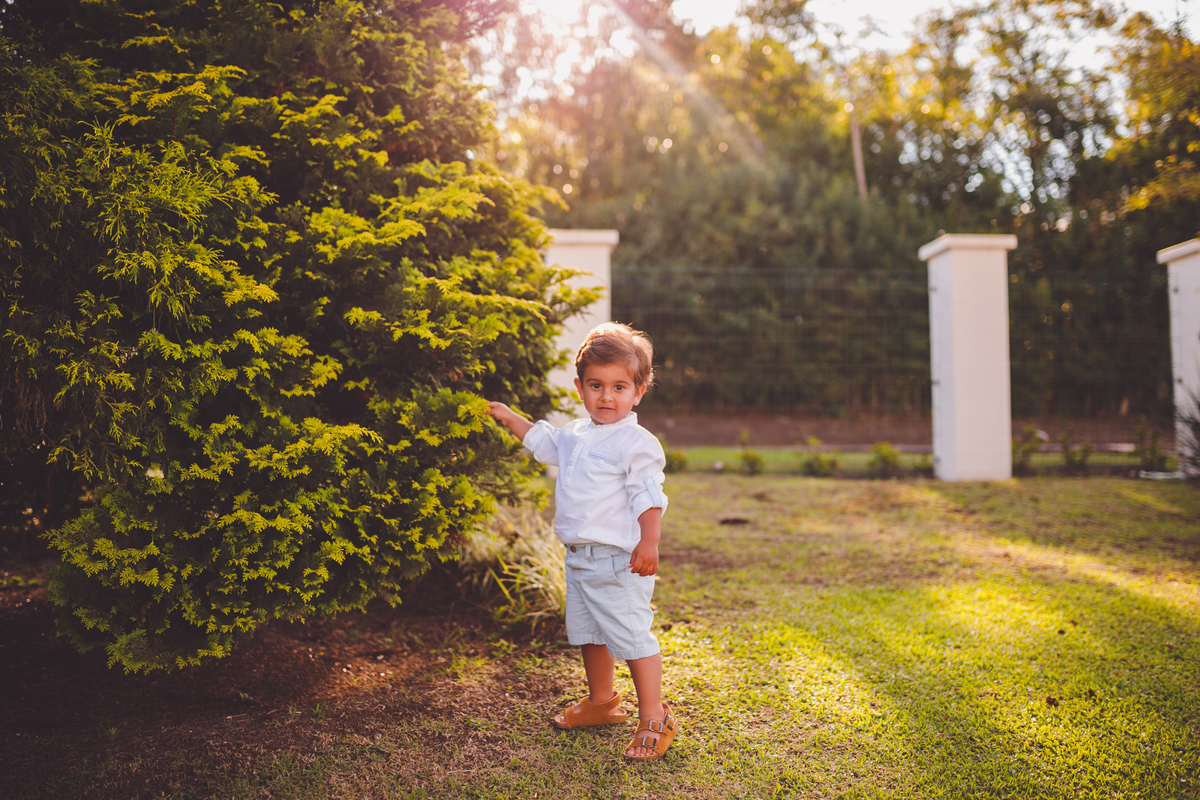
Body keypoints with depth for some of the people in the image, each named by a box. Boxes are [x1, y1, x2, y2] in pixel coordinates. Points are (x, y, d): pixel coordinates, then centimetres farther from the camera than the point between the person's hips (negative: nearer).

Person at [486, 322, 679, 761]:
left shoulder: (637, 444, -13)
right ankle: (601, 701, 39)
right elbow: (543, 440, 31)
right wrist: (510, 418, 31)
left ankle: (654, 719, 7)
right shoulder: (575, 435, 11)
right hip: (580, 558, 9)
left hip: (618, 561, -9)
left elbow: (648, 497, -17)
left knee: (631, 637, -6)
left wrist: (648, 543, -25)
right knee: (587, 634, 20)